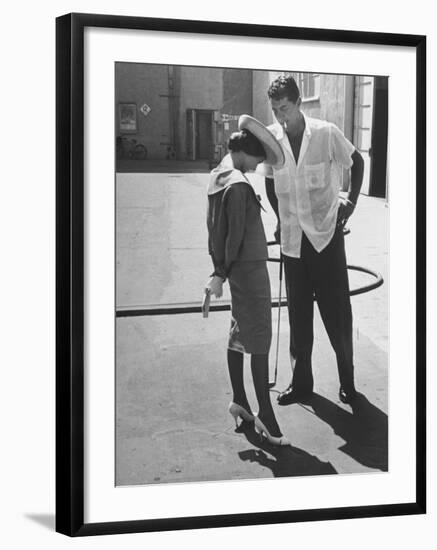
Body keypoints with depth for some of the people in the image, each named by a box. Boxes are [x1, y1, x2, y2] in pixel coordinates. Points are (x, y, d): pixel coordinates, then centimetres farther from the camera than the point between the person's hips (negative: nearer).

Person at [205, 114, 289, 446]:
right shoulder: (238, 185, -21)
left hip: (236, 268, 10)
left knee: (240, 333, 17)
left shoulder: (218, 177, 8)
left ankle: (239, 401, 25)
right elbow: (235, 235, -20)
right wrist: (222, 274, -11)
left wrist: (219, 270, 15)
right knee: (260, 339, -6)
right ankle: (265, 416, -2)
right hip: (249, 267, -10)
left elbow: (215, 228, 13)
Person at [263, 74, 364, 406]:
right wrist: (281, 218, 11)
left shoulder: (326, 133, -11)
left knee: (337, 309, 2)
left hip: (327, 233, -3)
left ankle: (348, 379, 16)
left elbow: (357, 161, 5)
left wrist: (352, 201, 1)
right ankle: (301, 382, 18)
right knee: (298, 314, 8)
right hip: (293, 239, 3)